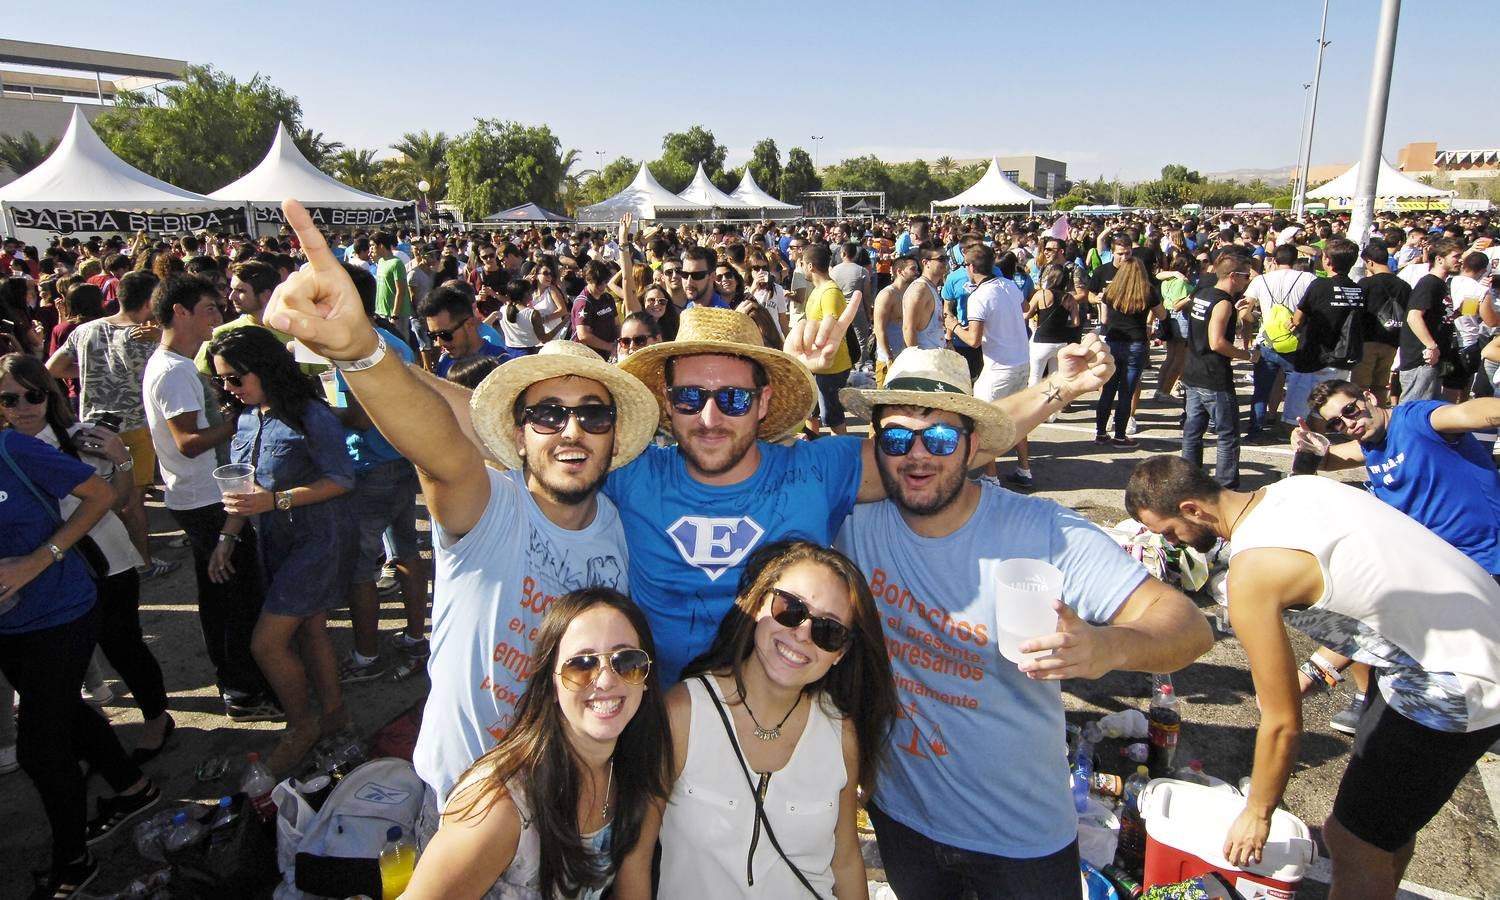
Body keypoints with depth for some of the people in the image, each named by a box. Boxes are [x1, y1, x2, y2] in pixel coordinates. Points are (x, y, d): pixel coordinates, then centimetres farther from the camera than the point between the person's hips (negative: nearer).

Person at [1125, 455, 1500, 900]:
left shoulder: (1251, 572, -25)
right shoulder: (1295, 487, -2)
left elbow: (1282, 723, -15)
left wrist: (1255, 816, -1)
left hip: (1455, 684, -9)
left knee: (1352, 841, 3)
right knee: (1388, 809, 25)